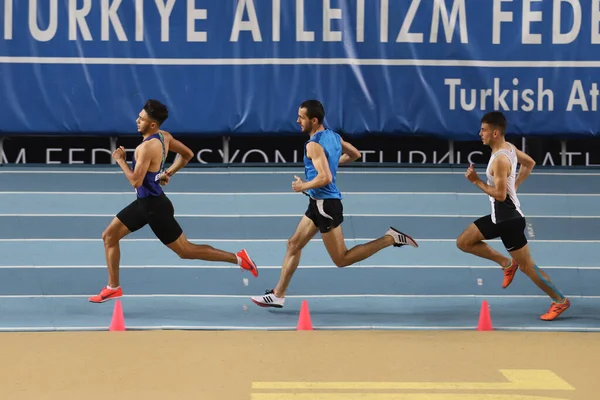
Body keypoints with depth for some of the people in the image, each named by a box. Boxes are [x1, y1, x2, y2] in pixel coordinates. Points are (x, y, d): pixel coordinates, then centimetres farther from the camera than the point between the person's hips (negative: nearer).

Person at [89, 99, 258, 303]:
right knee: (109, 236, 11)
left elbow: (136, 181, -29)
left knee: (185, 250, 0)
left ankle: (238, 258, 4)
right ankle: (113, 287, 16)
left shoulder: (147, 147, -26)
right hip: (144, 202, 10)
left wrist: (120, 160, -16)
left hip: (154, 205, -10)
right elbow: (187, 154, 14)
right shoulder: (164, 137, 2)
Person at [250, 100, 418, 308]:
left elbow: (325, 178, -30)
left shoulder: (314, 145, -20)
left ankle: (390, 238, -5)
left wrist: (303, 187, -15)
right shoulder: (333, 136, 6)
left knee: (341, 259, -2)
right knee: (294, 244, 13)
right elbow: (355, 154, 21)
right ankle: (278, 295, 17)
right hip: (318, 203, 10)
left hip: (326, 204, -10)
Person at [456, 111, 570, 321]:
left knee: (526, 265, 0)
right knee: (463, 242, 12)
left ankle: (560, 301, 12)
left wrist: (476, 181, -19)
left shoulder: (500, 160, -26)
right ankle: (507, 264, 19)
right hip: (498, 216, 10)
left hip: (509, 219, -10)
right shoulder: (509, 147, 3)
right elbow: (530, 163, 19)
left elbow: (500, 195, -27)